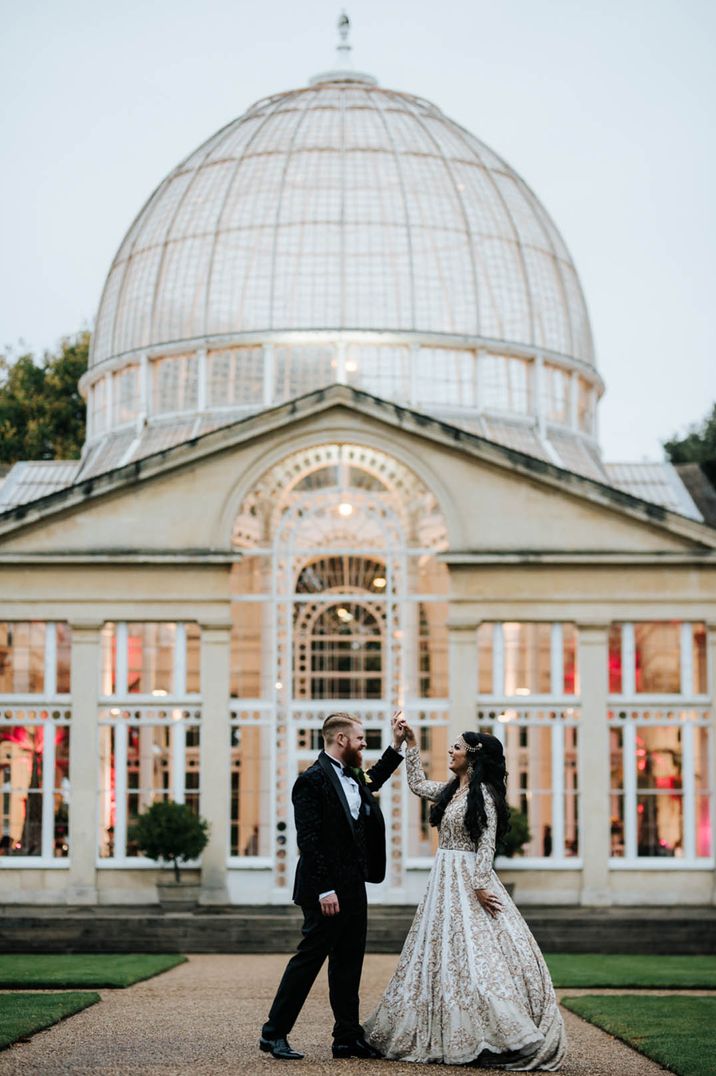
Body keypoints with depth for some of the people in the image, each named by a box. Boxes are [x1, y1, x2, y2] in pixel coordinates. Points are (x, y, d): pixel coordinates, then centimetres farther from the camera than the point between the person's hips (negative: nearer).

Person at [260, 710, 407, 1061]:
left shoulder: (351, 776, 13)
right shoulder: (313, 780, -15)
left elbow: (374, 780, 38)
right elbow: (309, 840, -19)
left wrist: (397, 743, 30)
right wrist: (324, 890, -23)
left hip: (353, 888, 9)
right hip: (328, 890, -9)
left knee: (348, 963, 11)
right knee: (309, 956, -4)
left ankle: (348, 1038, 17)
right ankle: (273, 1033, 3)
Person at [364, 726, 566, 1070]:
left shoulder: (483, 793, -11)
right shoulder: (450, 790, 13)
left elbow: (486, 842, -16)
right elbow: (417, 784, 29)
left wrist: (480, 885, -23)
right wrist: (411, 744, 24)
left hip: (467, 879, -9)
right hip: (444, 879, 9)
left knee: (471, 954, -13)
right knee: (442, 954, 8)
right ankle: (450, 1035, 12)